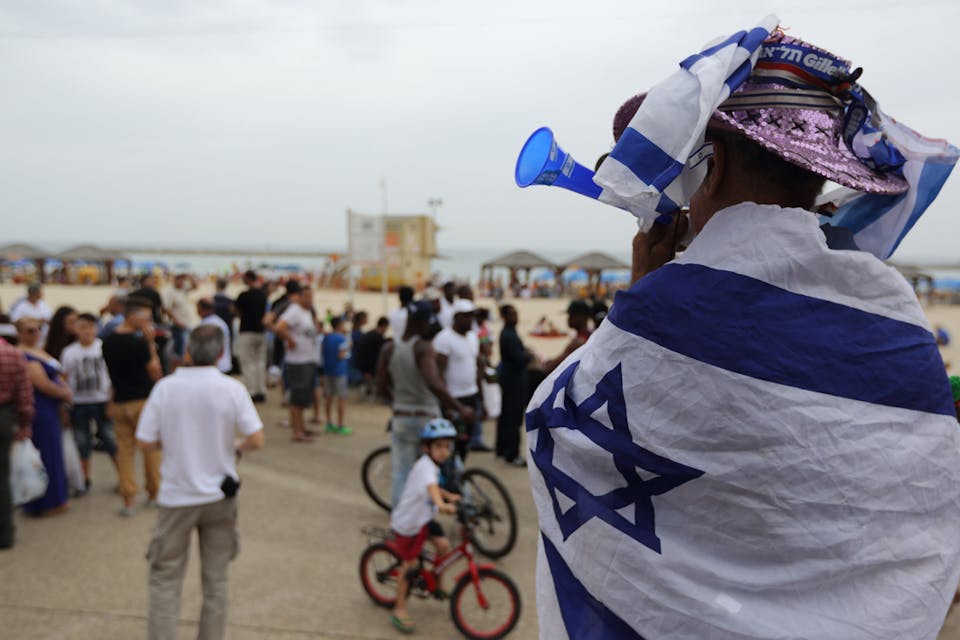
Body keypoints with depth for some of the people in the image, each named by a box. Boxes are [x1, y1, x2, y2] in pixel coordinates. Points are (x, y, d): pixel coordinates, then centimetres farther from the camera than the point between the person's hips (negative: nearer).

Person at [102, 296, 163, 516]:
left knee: (124, 450, 8)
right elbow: (155, 372, -11)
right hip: (143, 400, -5)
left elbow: (112, 372, 12)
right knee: (152, 448, 10)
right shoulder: (139, 342, -17)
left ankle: (128, 499, 8)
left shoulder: (108, 343, 4)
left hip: (119, 403, 5)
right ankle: (154, 493, 21)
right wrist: (151, 343, -10)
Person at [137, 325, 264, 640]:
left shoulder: (165, 387, -9)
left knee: (165, 579, 13)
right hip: (220, 496, 0)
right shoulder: (232, 388, -12)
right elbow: (256, 440, -15)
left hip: (176, 498, 0)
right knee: (215, 581, 14)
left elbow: (145, 444, -7)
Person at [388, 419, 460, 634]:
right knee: (409, 564, -1)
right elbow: (431, 486, -48)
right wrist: (441, 504, -64)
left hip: (424, 518, 8)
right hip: (407, 522, -8)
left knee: (443, 545, -10)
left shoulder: (433, 466, 3)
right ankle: (399, 610, 14)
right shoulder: (425, 466, -26)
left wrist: (449, 496, 15)